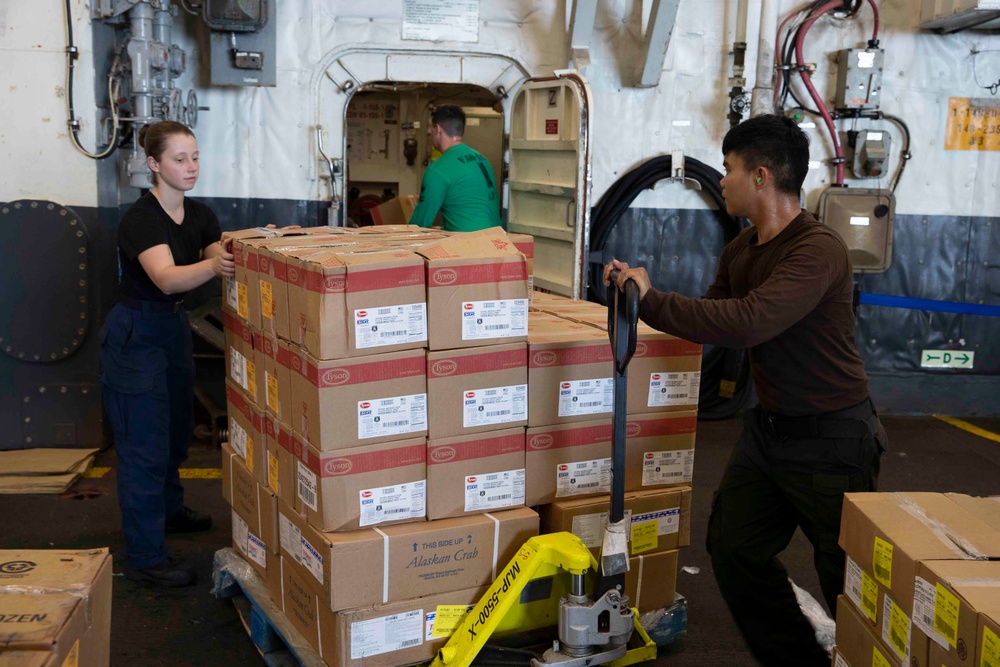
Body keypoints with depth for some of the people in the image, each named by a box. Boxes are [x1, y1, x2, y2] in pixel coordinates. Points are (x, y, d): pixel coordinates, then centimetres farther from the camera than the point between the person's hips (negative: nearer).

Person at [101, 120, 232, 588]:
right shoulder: (140, 220, -23)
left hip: (174, 328, 8)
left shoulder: (199, 215, 2)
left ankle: (167, 509, 45)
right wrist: (212, 266, -57)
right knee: (143, 443, -5)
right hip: (134, 334, -8)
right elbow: (167, 278, -39)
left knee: (177, 427, 22)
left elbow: (223, 258, -5)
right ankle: (145, 559, 3)